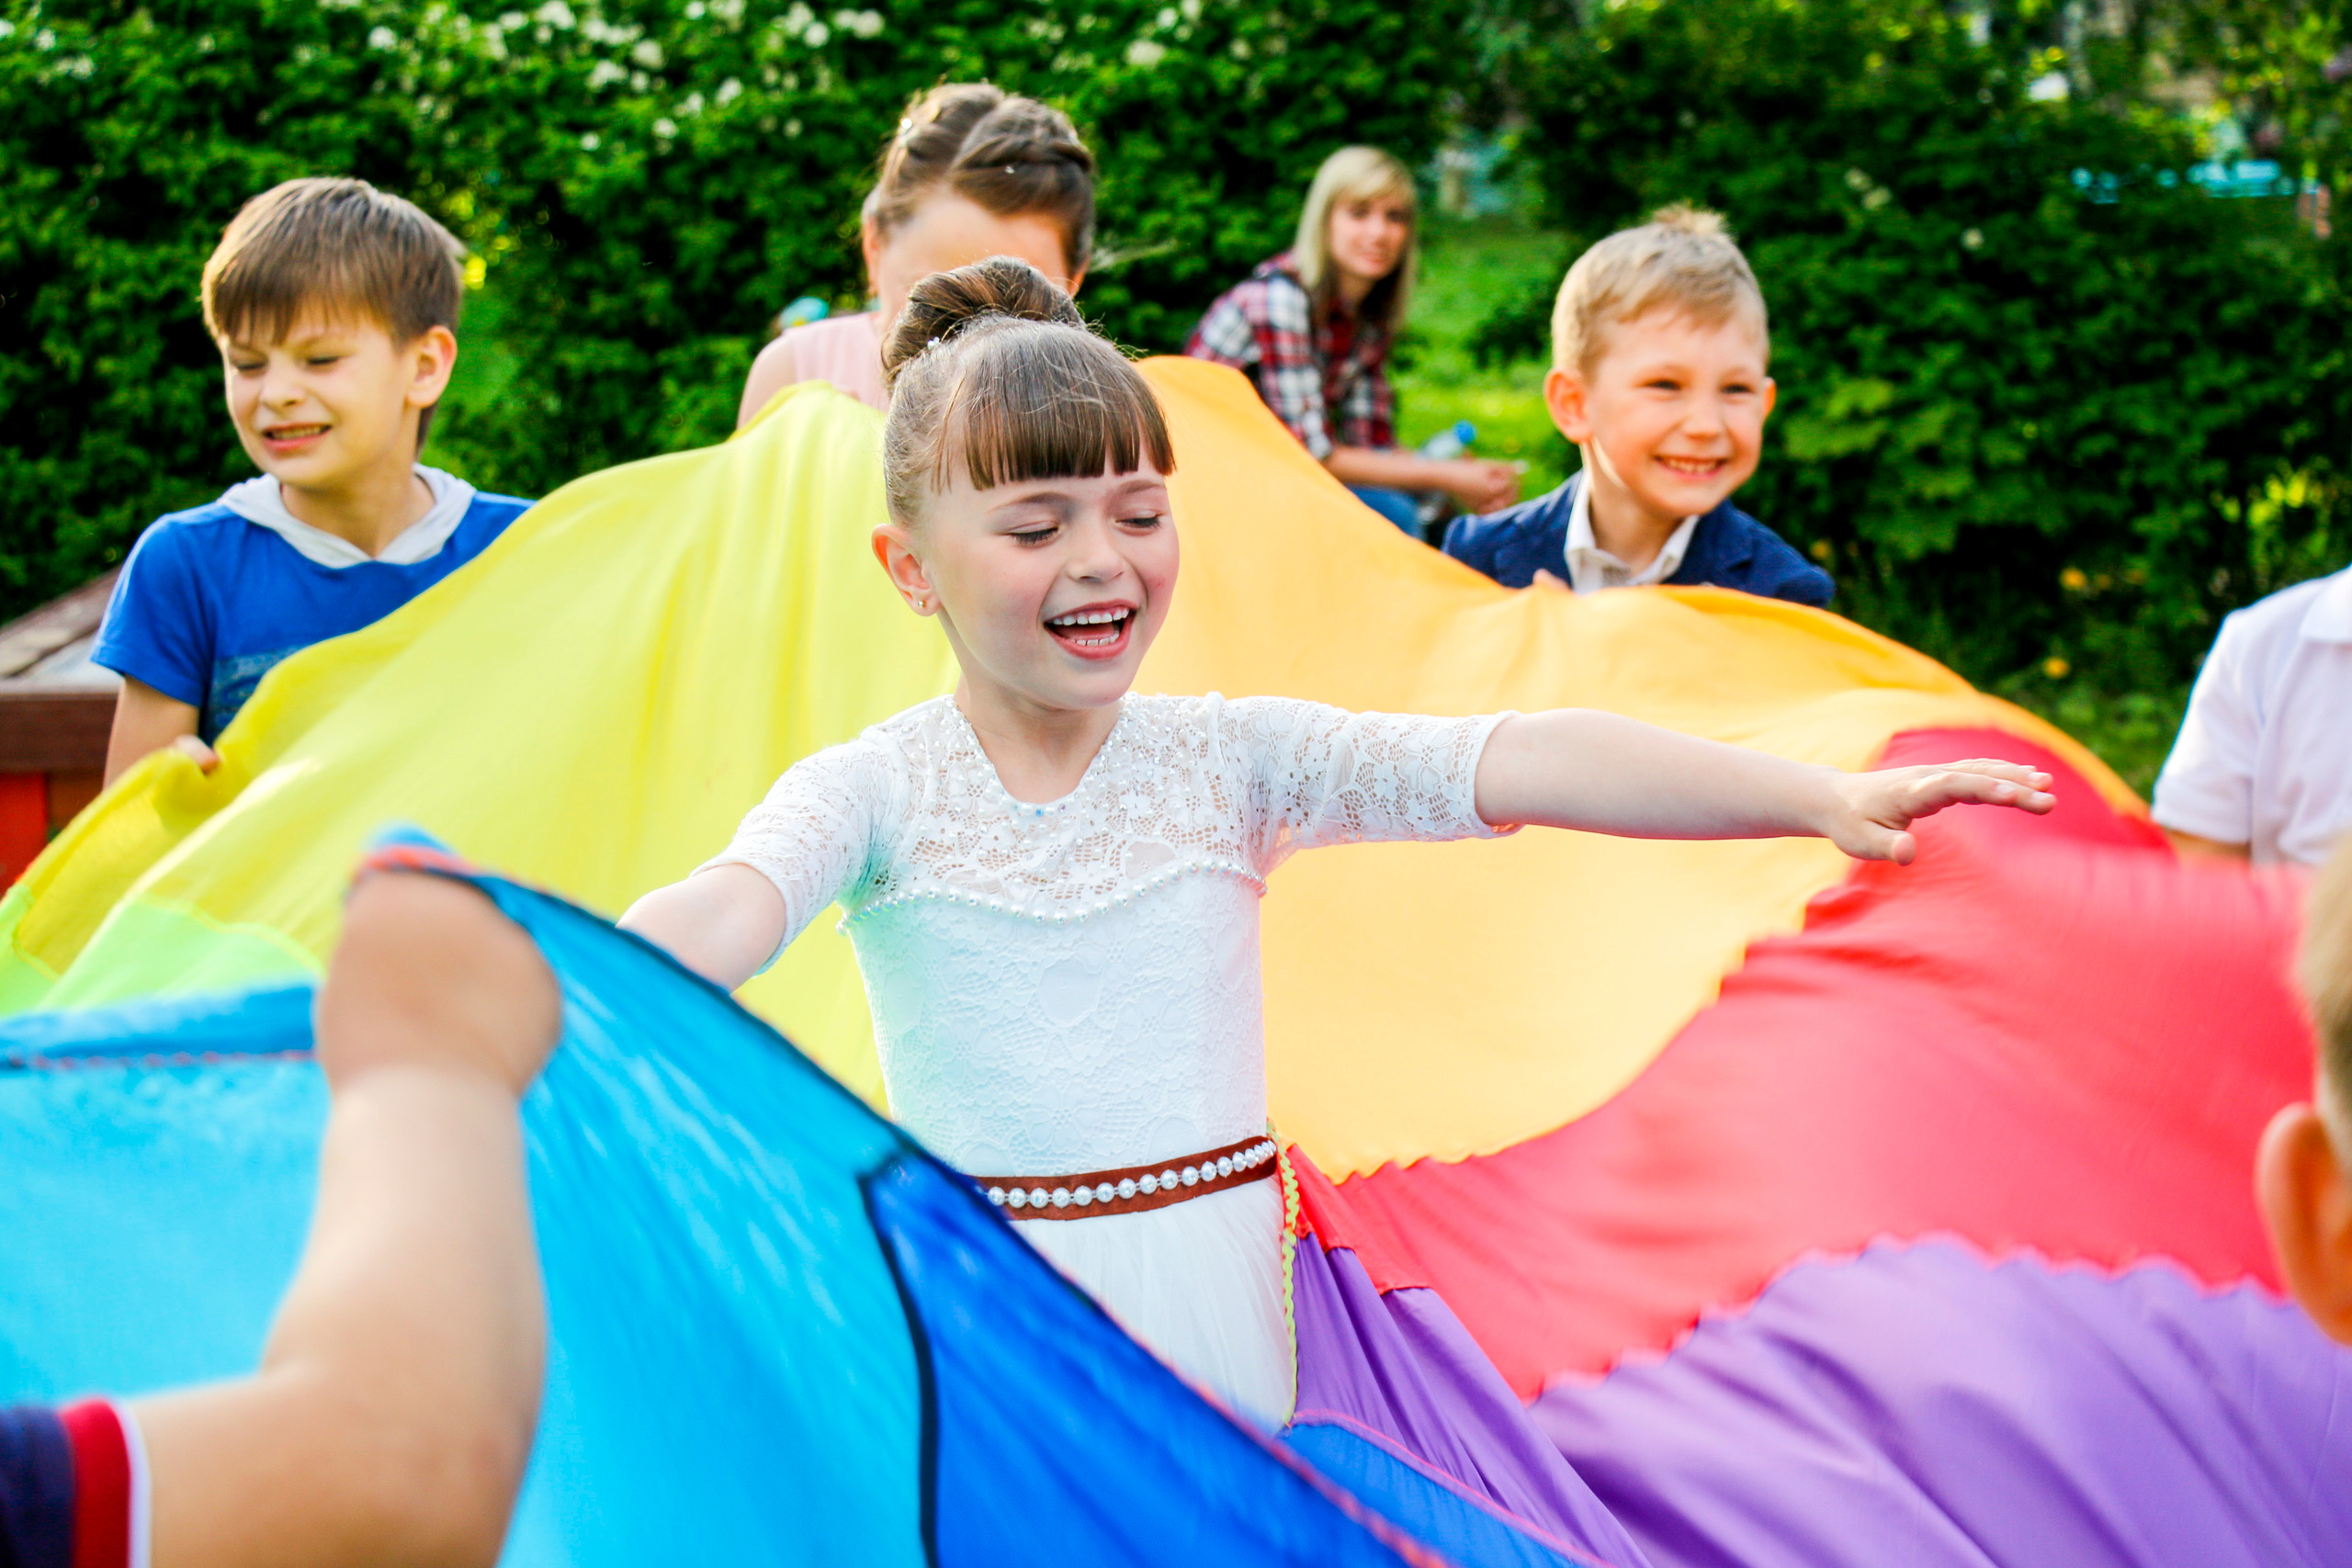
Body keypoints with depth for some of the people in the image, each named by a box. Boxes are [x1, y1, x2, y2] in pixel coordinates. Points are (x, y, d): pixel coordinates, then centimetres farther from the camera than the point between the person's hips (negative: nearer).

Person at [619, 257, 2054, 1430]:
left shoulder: (1234, 758, 0)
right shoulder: (872, 791, -4)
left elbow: (1514, 765, -11)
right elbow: (724, 916, -23)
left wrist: (1821, 795, -21)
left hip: (1214, 1310, 2)